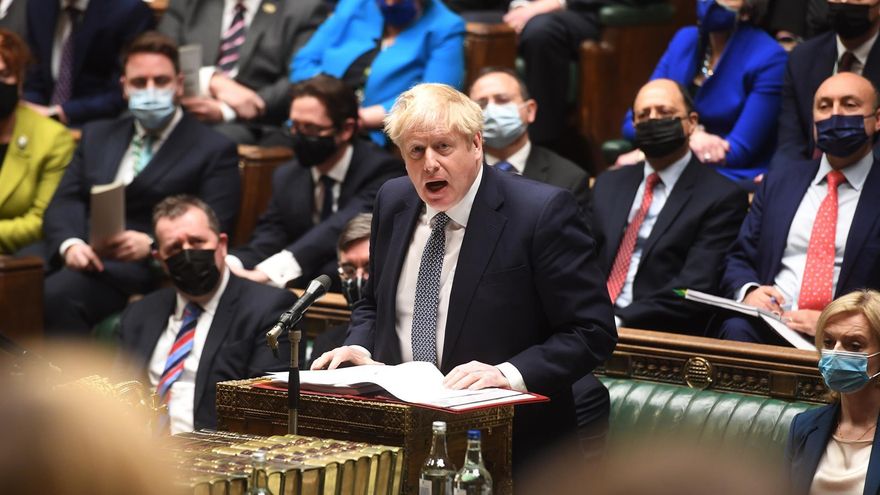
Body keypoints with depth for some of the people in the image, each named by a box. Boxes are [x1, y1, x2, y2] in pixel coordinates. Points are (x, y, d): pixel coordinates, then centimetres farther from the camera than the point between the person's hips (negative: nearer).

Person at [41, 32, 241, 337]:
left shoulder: (214, 150, 10)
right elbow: (64, 203, 15)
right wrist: (70, 243, -9)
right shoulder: (97, 136, 26)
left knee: (59, 294, -35)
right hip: (79, 258, 5)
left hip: (144, 271, -5)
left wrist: (151, 245, -19)